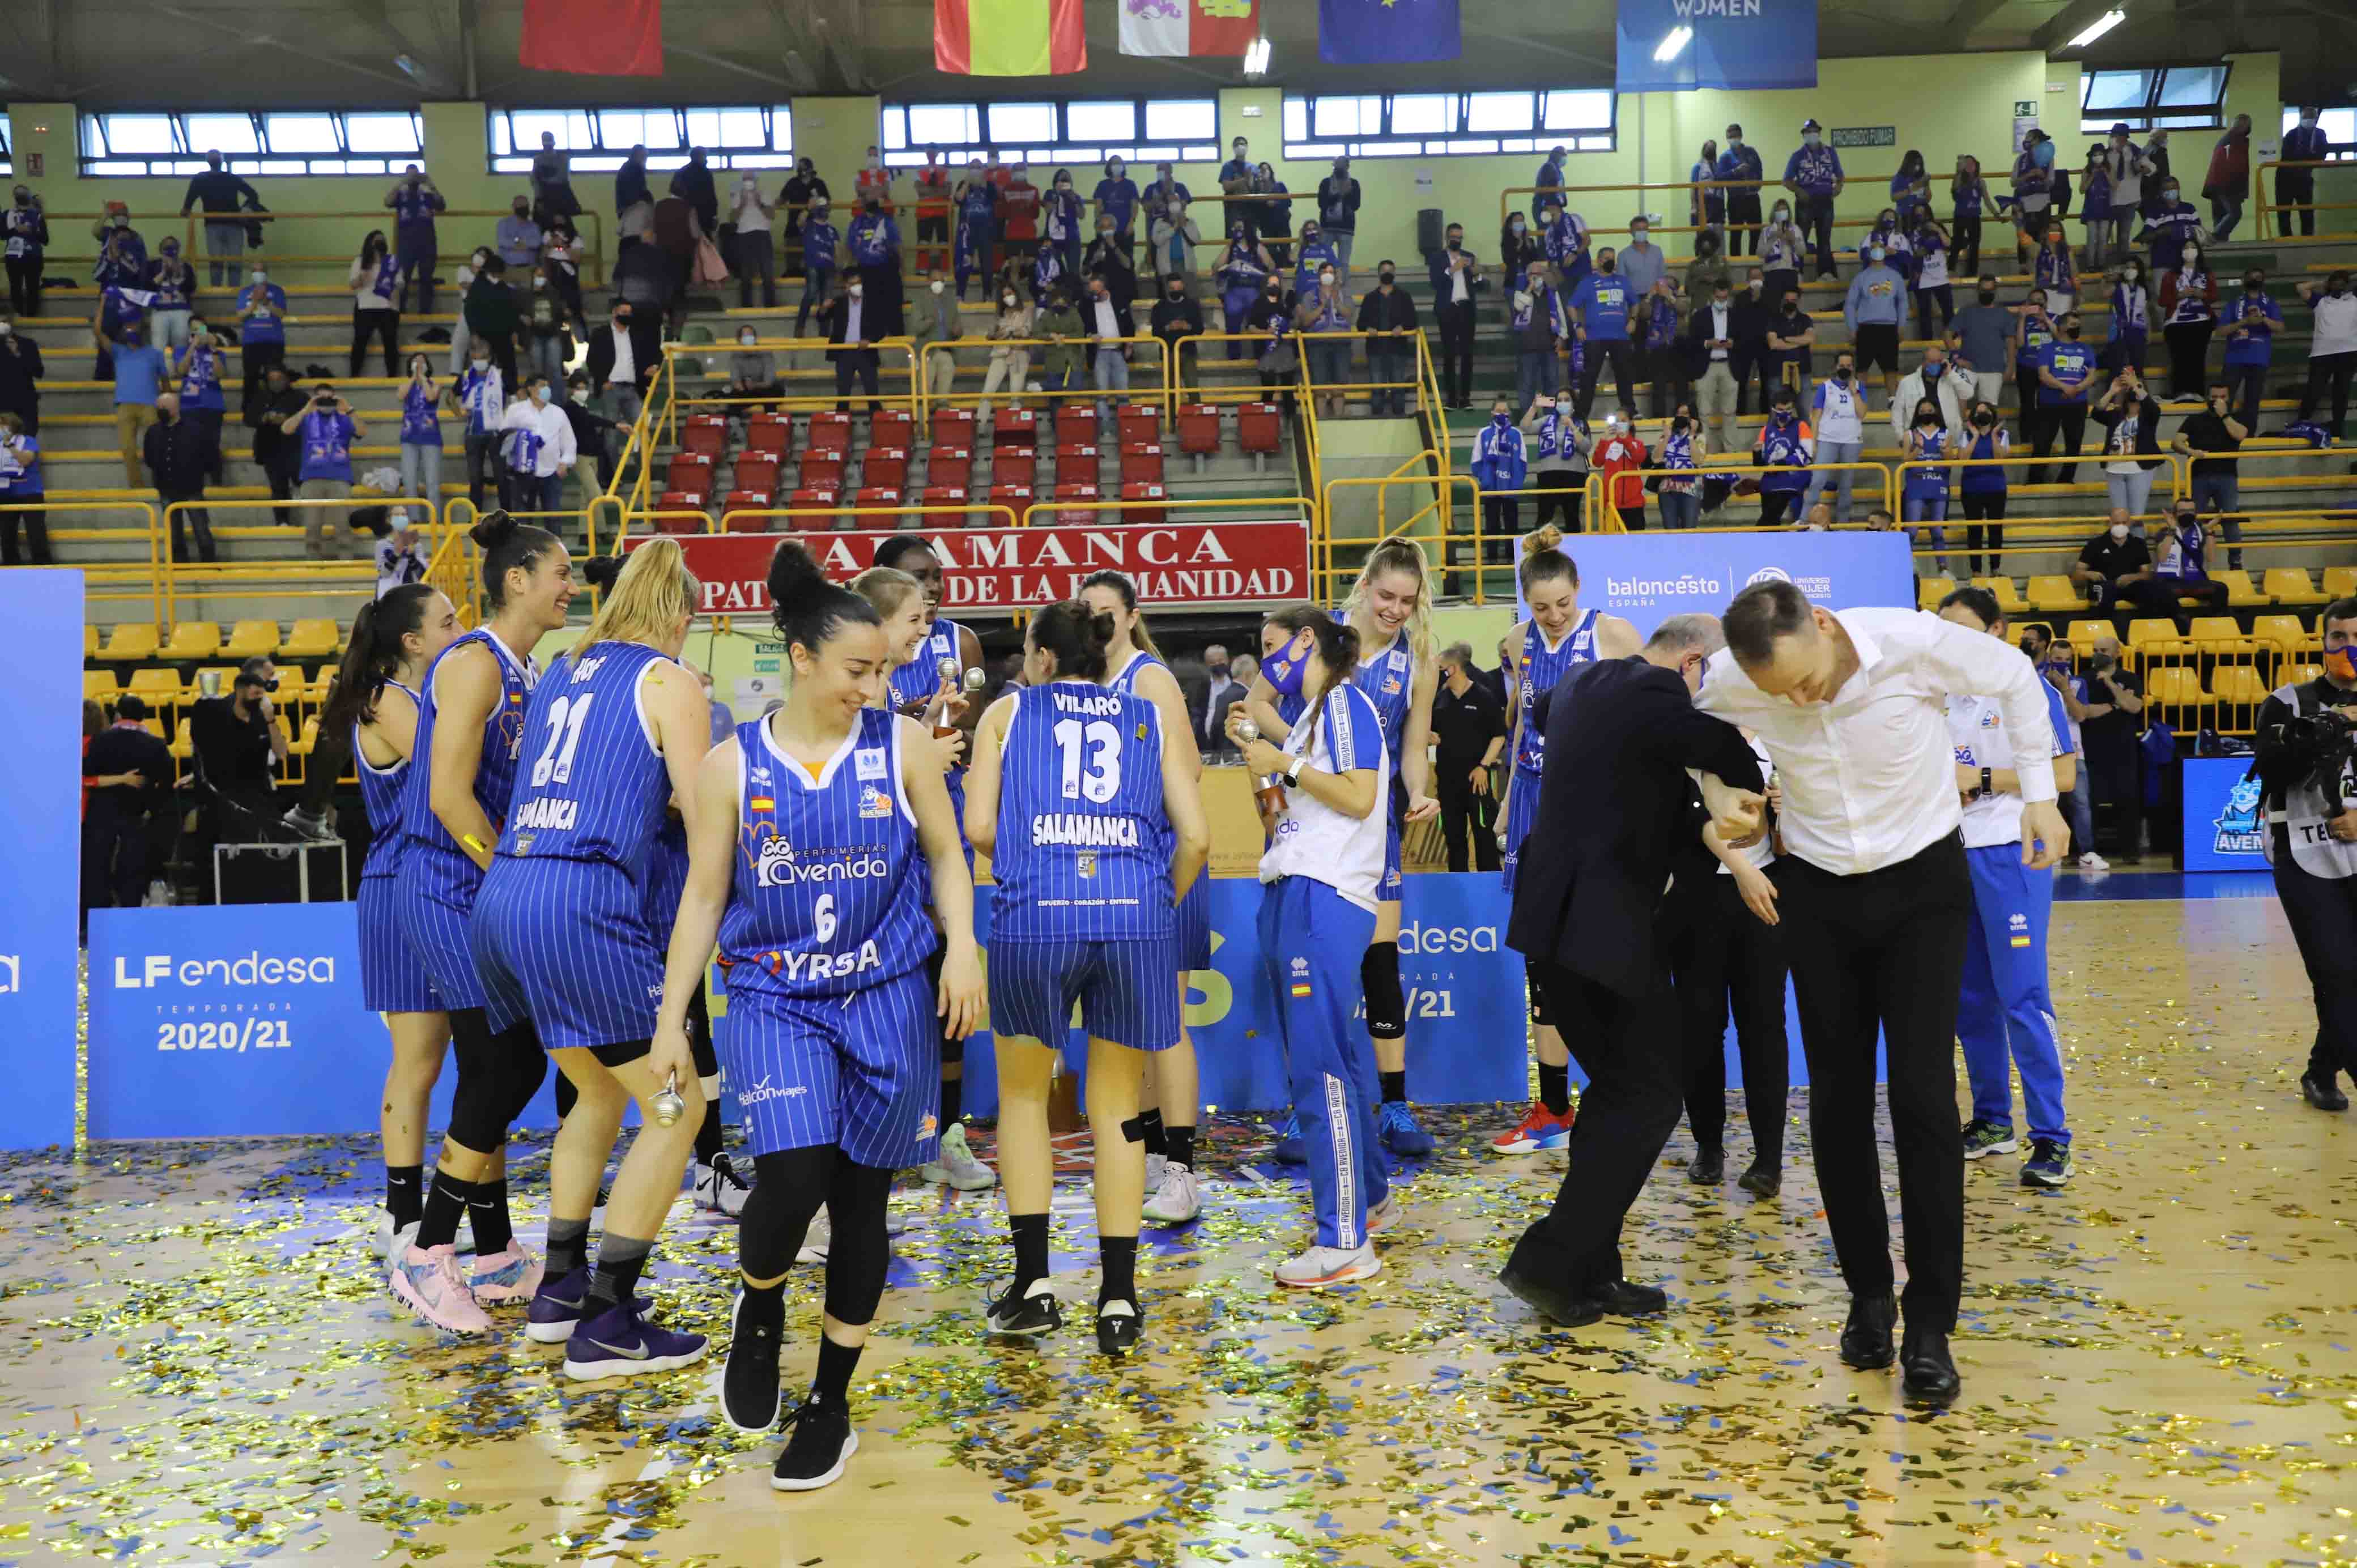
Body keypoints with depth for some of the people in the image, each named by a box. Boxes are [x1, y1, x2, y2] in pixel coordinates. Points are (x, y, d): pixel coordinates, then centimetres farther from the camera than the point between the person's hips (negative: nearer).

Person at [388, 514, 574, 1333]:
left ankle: (498, 1257, 21)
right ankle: (426, 1257, 5)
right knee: (507, 1069, -7)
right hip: (451, 892, -9)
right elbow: (450, 795, -20)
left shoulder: (526, 674, 14)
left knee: (496, 1075, 12)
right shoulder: (474, 663, -14)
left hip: (482, 895, 9)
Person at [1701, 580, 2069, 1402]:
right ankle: (1869, 1296, 20)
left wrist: (2039, 794, -2)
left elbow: (2016, 678, -3)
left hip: (1923, 885, -2)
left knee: (1923, 1097, -8)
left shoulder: (1915, 641, -23)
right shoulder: (1733, 684, -17)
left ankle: (1930, 1324, 1)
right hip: (1817, 896, 2)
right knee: (1838, 1101, 4)